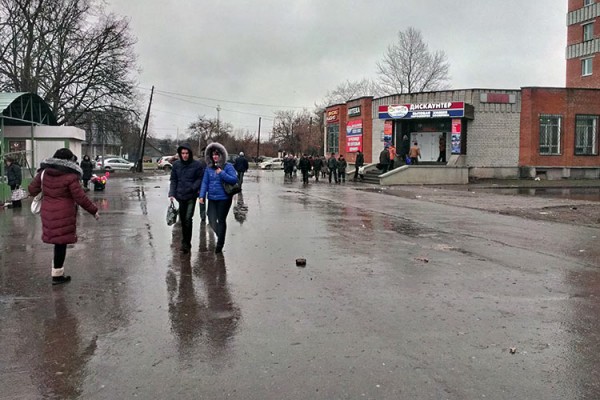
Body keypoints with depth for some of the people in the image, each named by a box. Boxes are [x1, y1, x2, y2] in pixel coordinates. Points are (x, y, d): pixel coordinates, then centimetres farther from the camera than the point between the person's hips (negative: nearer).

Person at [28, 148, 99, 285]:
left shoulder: (44, 172, 4)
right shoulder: (70, 177, -14)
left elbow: (32, 190, 9)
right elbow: (80, 198, -13)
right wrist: (94, 211, -2)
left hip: (47, 212, 6)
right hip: (64, 214, -6)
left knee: (57, 242, 17)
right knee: (61, 243, 3)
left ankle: (57, 270, 24)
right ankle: (57, 275, 11)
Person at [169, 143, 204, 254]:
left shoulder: (196, 164, -7)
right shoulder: (176, 164, 3)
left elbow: (200, 178, -2)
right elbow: (173, 180, 6)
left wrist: (193, 187, -17)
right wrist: (171, 193, -4)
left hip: (191, 196, -4)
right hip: (180, 196, 4)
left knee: (188, 219, -11)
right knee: (182, 219, 13)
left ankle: (186, 243, -3)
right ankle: (186, 243, 27)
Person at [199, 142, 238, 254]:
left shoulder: (228, 166, -6)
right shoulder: (209, 168, 6)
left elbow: (234, 179, -13)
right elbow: (205, 182, 6)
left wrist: (222, 173, -21)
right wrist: (202, 195, -3)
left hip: (224, 198, -4)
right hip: (212, 198, 4)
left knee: (221, 220, 7)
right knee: (212, 220, 2)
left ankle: (220, 244, 22)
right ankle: (220, 235, 31)